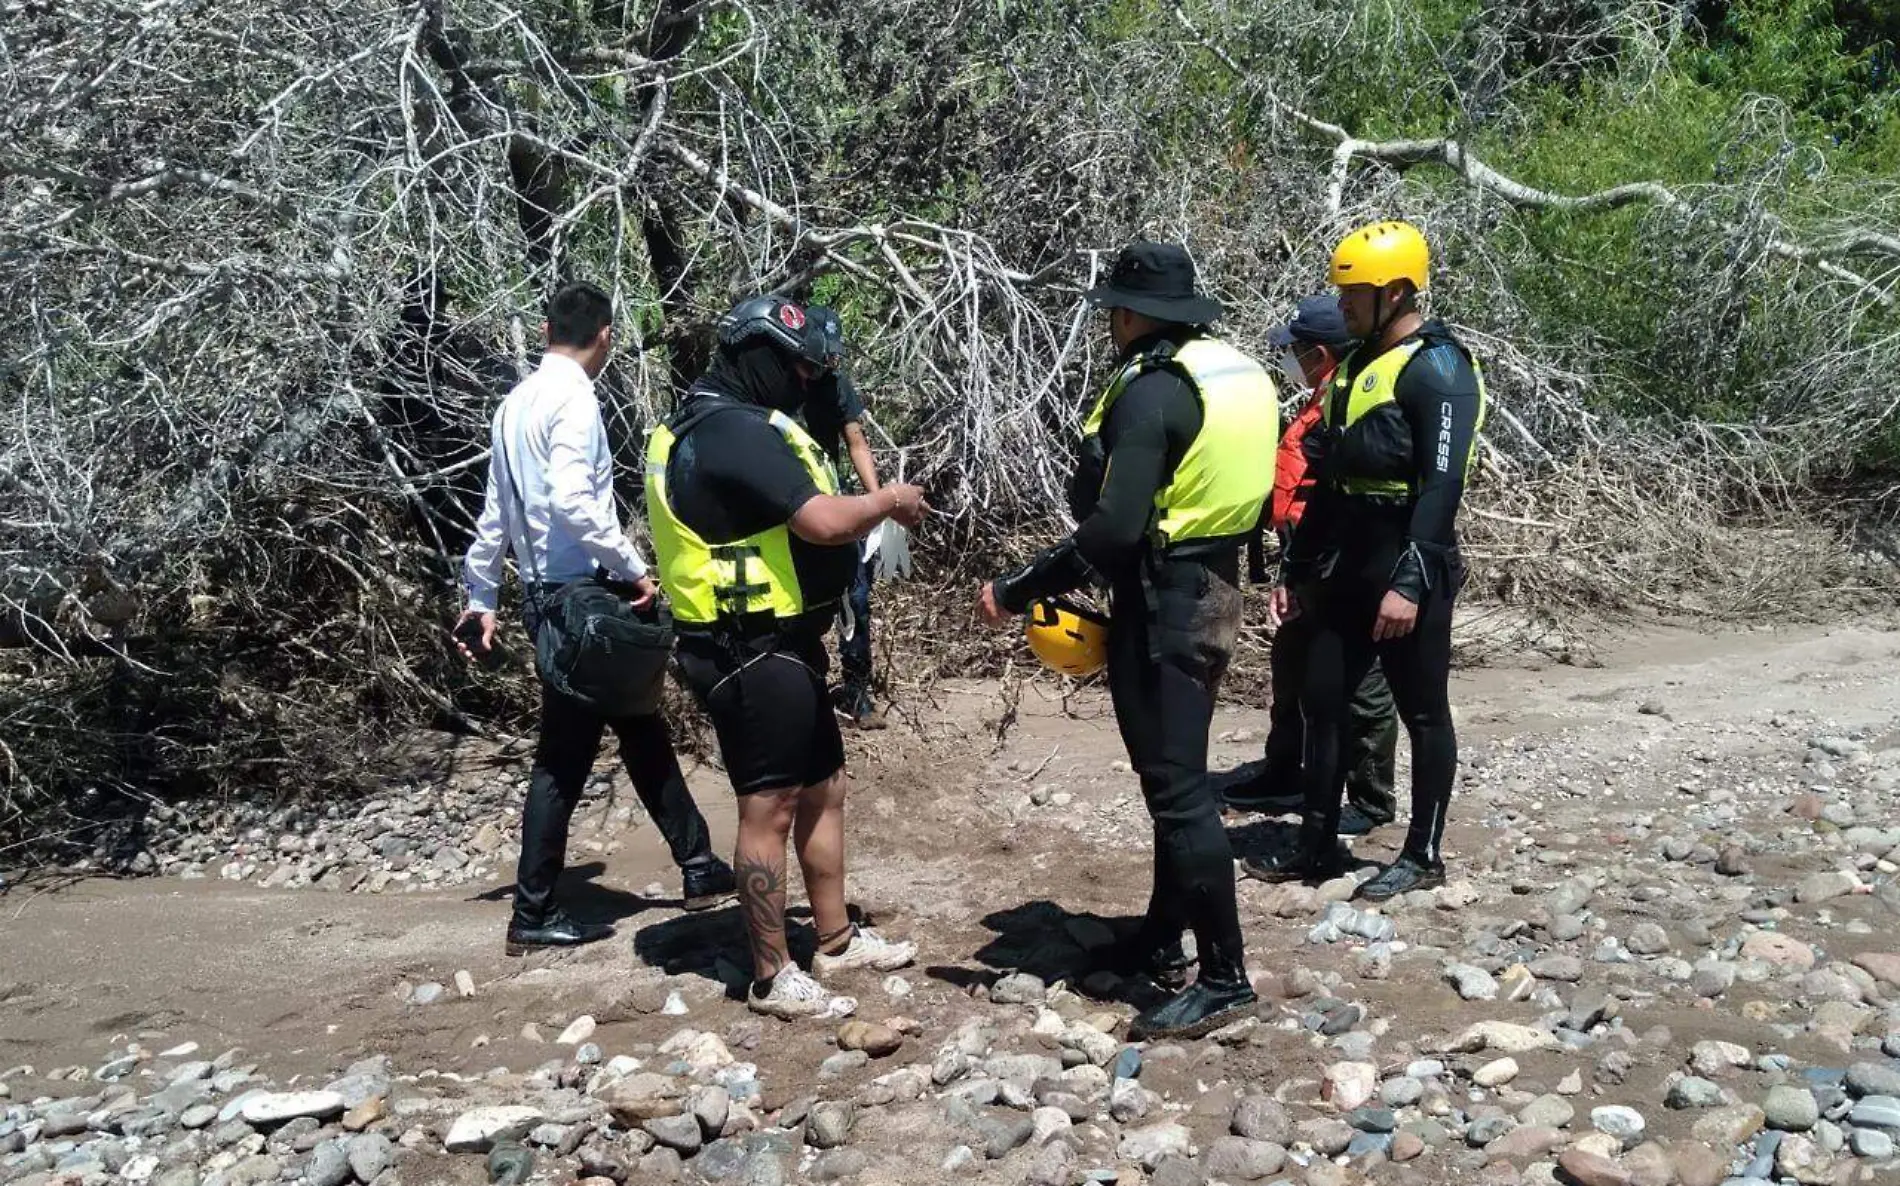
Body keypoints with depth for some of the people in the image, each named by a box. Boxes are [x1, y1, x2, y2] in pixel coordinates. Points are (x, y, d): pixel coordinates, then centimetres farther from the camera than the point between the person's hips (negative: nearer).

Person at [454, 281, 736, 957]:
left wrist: (481, 600, 22)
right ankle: (534, 916, 8)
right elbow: (572, 502, -26)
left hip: (546, 594, 9)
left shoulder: (516, 404, 13)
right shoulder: (573, 399, -13)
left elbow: (495, 513, 17)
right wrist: (635, 570, -18)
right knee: (565, 757, -1)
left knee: (640, 731, 15)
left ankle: (698, 866, 25)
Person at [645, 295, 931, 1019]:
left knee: (822, 790, 18)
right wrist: (888, 500, -9)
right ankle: (773, 978, 8)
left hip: (778, 644, 11)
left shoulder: (712, 425, 15)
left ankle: (836, 940, 30)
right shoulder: (737, 431, -20)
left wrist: (874, 512, 8)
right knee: (769, 809, -3)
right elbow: (824, 522, -27)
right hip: (754, 654, -11)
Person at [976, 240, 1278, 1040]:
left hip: (1163, 604, -10)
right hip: (1214, 591, 10)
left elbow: (1114, 529, -26)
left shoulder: (1152, 390, -18)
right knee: (1174, 774, 18)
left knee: (1177, 787, -4)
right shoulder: (1237, 374, 10)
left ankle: (1224, 978, 2)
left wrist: (1018, 590, -19)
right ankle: (1162, 944, 28)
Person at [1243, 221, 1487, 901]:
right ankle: (1319, 844, 21)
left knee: (1422, 713, 4)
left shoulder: (1437, 367, -12)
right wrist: (1296, 570, 16)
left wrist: (1410, 582, -26)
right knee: (1321, 700, 10)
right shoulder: (1356, 366, 14)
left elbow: (1442, 485, -20)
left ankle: (1423, 856, 15)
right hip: (1347, 569, 9)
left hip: (1409, 572, -9)